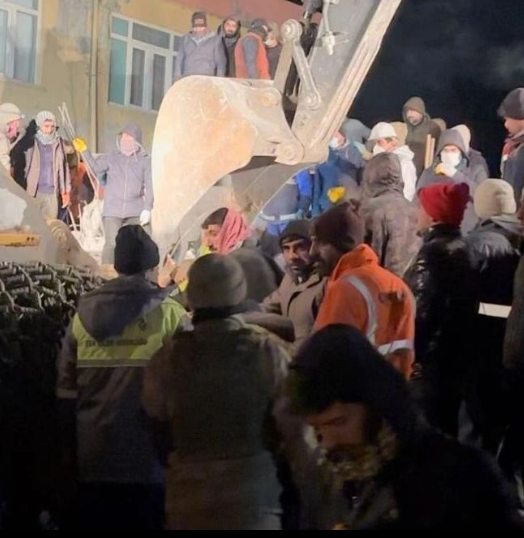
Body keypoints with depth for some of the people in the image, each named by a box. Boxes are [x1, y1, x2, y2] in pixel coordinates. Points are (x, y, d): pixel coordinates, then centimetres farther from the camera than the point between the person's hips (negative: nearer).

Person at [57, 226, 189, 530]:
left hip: (94, 462, 4)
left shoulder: (85, 315, 4)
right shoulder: (171, 316, -8)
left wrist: (70, 448, 17)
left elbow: (67, 391, 8)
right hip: (150, 463, -3)